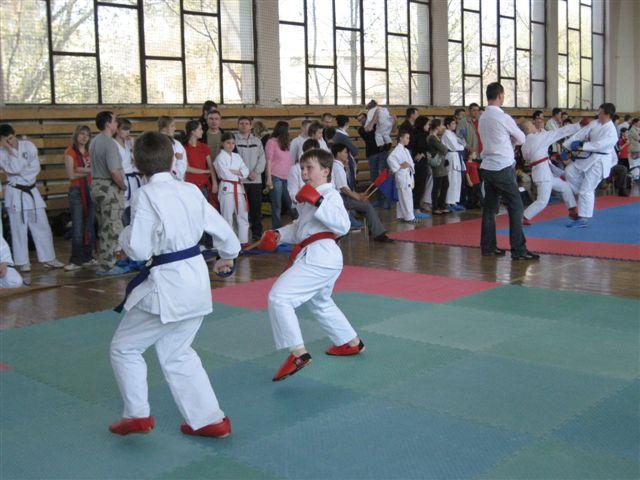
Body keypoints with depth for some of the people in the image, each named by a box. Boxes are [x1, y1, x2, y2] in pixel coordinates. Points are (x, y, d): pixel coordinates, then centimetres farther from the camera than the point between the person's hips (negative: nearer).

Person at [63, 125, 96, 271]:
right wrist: (88, 171, -4)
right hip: (76, 190, -5)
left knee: (89, 225, 7)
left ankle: (87, 257, 15)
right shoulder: (70, 152, -2)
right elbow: (71, 175, -9)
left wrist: (82, 170, -13)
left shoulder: (89, 152, 13)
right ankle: (76, 260, -3)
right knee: (77, 226, -7)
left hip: (89, 190, 5)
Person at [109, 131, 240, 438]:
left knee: (124, 347, 13)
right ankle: (209, 419, 23)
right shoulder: (190, 190, 4)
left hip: (167, 286, -7)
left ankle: (137, 415, 19)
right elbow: (223, 230, 11)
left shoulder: (146, 196, -14)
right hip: (197, 280, 7)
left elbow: (138, 250, -16)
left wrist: (124, 235, 6)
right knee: (176, 353, 22)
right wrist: (228, 257, 31)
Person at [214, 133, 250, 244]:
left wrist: (233, 171, -11)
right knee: (227, 218, -2)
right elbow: (225, 174, -16)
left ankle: (244, 241, 19)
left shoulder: (237, 157, 14)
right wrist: (239, 175, -5)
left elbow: (246, 171, 3)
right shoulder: (220, 157, -5)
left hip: (239, 188, 7)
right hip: (227, 189, -6)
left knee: (243, 216, 10)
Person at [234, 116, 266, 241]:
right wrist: (246, 174, -12)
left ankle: (257, 233, 15)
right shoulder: (234, 139, 0)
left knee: (256, 207, 7)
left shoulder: (257, 141, 14)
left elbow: (262, 158, 8)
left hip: (256, 180, 4)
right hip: (239, 180, -4)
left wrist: (256, 172, -8)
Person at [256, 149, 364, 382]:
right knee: (321, 303, 29)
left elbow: (342, 224, -25)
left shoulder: (330, 195, -10)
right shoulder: (309, 196, 20)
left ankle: (298, 353, -15)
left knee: (279, 297, -18)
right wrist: (279, 234, 12)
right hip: (319, 257, 11)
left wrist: (318, 202, -29)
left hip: (319, 257, -11)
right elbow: (299, 227, 28)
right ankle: (352, 343, 45)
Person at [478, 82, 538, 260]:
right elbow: (521, 139, -1)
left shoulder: (482, 118, 10)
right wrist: (512, 140, 17)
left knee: (490, 207, 13)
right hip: (502, 168, -8)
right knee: (516, 207, -5)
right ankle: (518, 250, -6)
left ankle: (488, 246, 18)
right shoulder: (502, 117, -14)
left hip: (487, 168, 8)